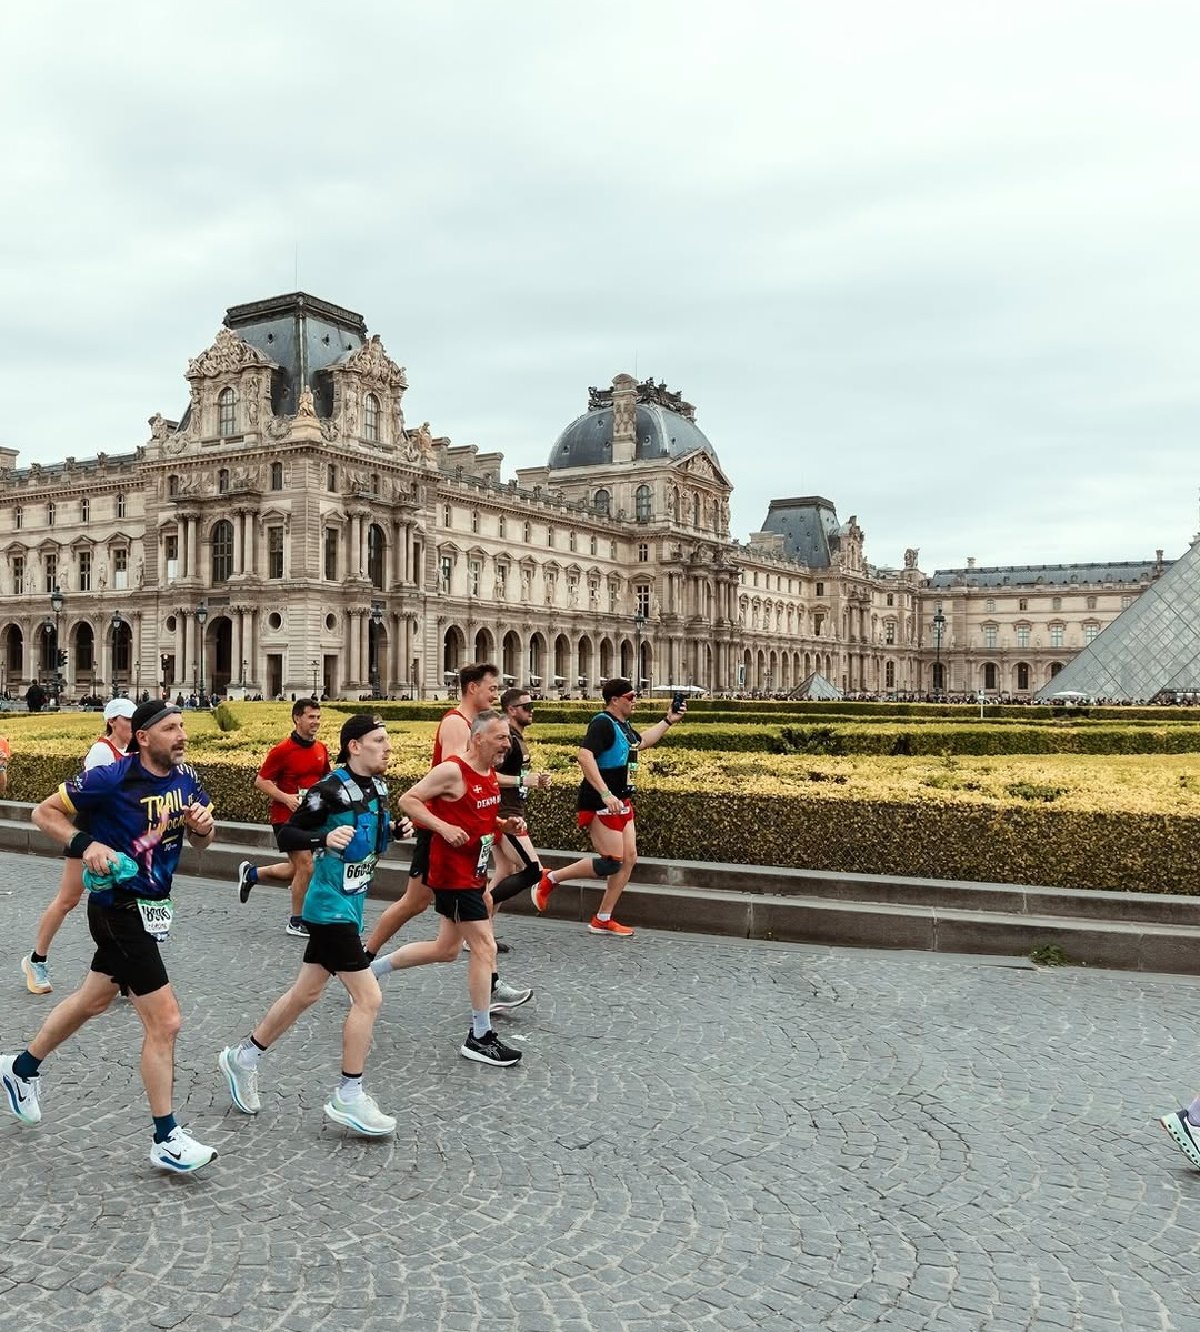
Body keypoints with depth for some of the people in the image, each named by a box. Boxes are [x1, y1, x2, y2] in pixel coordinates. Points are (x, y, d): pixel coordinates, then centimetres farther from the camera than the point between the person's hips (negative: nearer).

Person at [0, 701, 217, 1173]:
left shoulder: (185, 779, 0)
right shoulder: (112, 778, -19)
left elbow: (201, 840, 12)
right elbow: (44, 812, -9)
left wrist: (202, 825, -10)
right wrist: (86, 844, -23)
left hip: (151, 908, 8)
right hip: (119, 908, -8)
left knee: (93, 1000, 25)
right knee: (164, 1021, -8)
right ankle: (166, 1141, 4)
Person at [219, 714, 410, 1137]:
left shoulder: (378, 788, 6)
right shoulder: (330, 790, -18)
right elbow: (286, 834, -16)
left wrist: (395, 830, 3)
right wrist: (324, 838, -33)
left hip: (350, 905, 9)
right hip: (331, 907, -9)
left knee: (305, 994, 18)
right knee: (368, 997, -9)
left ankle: (243, 1057, 36)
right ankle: (349, 1099, 3)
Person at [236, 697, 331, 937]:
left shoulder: (321, 749, 6)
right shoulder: (283, 750, -14)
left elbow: (326, 779, 21)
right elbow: (261, 781, -10)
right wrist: (286, 798, -22)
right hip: (286, 817, -7)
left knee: (297, 869, 15)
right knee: (306, 866, -10)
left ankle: (251, 873, 37)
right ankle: (296, 922, 7)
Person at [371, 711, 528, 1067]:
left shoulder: (491, 777, 9)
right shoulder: (452, 771, -18)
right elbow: (408, 800, -17)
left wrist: (505, 825, 3)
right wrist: (443, 827, -27)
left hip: (473, 872, 10)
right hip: (453, 873, -10)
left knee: (446, 949, 19)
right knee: (485, 947, -8)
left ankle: (369, 968, 33)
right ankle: (480, 1038, 2)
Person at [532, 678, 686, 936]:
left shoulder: (623, 725, 14)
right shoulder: (603, 723, -16)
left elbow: (641, 742, 36)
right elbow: (584, 756, -30)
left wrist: (668, 721, 31)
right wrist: (605, 794, -34)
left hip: (622, 804, 10)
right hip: (601, 805, -10)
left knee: (629, 858, 7)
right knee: (611, 862, -12)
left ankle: (602, 920, 15)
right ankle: (550, 878, 3)